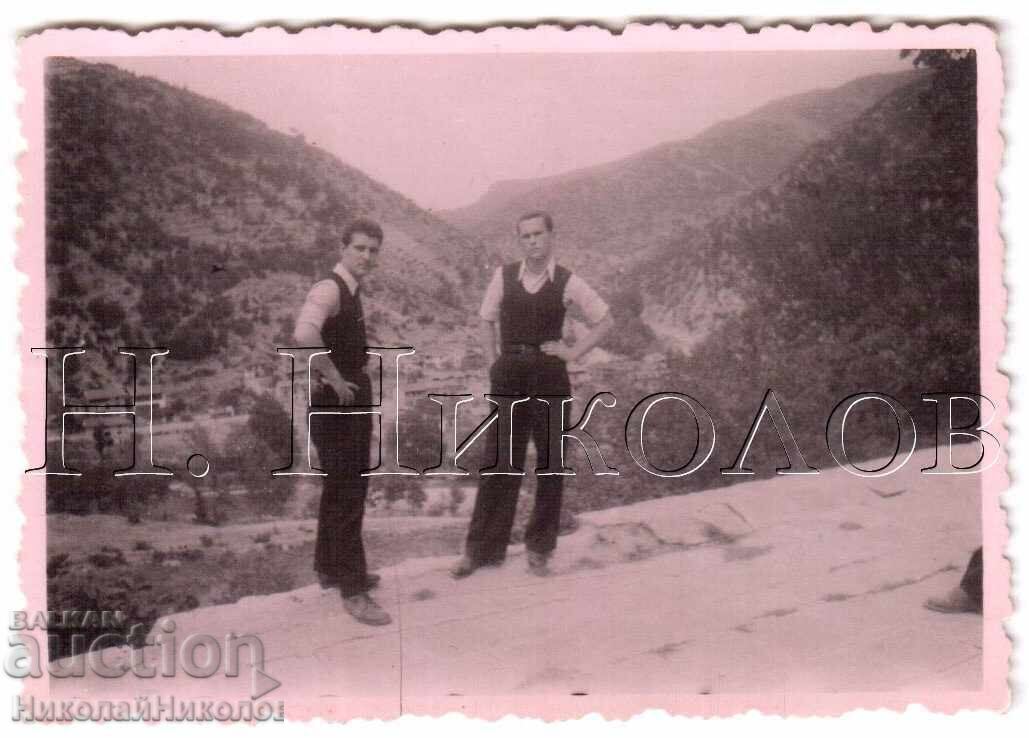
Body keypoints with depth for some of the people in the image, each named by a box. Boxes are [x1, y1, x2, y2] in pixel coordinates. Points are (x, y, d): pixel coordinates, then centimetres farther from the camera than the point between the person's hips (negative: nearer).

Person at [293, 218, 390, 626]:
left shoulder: (350, 292, 12)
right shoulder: (329, 290, -19)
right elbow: (304, 334, -40)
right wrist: (334, 378, -28)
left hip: (354, 401, 10)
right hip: (335, 403, -10)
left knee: (346, 490, 19)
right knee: (345, 497, -5)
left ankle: (330, 567, 34)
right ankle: (352, 590, 2)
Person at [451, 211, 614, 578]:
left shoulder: (567, 283, -3)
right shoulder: (504, 276, 1)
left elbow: (605, 321, 6)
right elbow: (487, 320, 13)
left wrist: (573, 352, -1)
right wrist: (494, 362, 6)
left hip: (549, 373, -1)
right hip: (509, 373, 1)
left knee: (549, 461, 7)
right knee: (499, 460, 5)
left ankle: (539, 547, 21)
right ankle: (482, 548, 14)